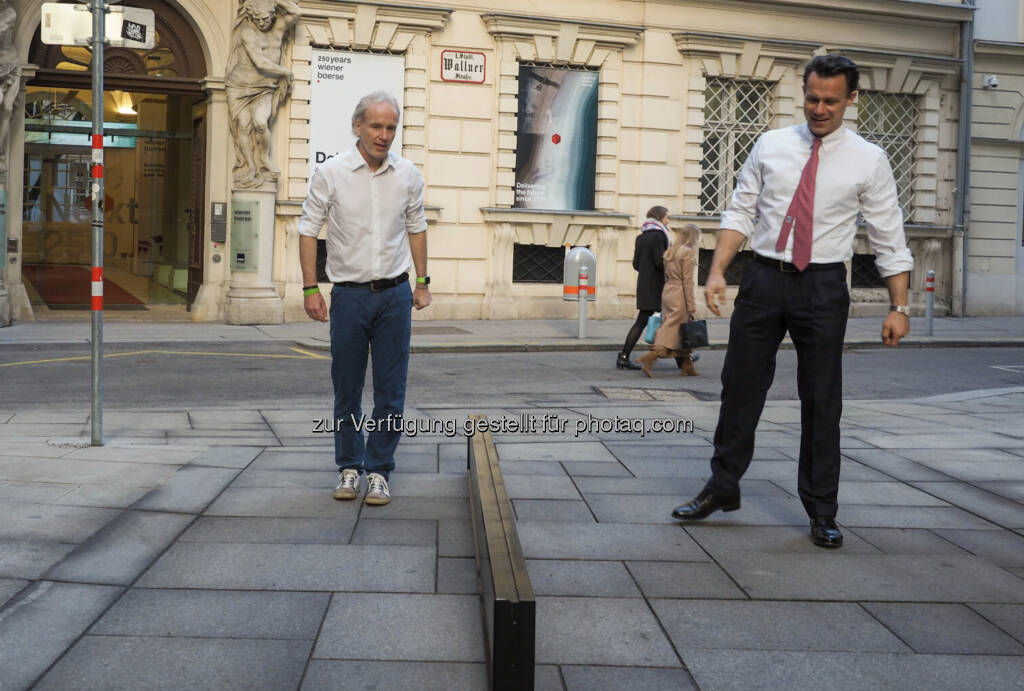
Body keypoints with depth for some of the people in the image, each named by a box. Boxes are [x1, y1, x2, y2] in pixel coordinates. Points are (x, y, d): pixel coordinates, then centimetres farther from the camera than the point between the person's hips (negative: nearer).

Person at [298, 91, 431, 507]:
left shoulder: (408, 176, 2)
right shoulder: (331, 173, -5)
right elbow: (308, 230, -1)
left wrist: (422, 281, 12)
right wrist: (311, 289, -5)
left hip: (395, 293, 2)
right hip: (349, 295, -1)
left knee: (390, 390, 2)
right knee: (347, 388, 6)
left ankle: (379, 470, 12)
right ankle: (349, 467, 21)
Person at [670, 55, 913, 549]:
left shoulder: (868, 161, 0)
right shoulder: (771, 146, 5)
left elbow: (890, 241, 0)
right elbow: (740, 213, 6)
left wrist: (898, 307, -6)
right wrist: (717, 272, -6)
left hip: (823, 288, -2)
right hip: (764, 280, 2)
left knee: (822, 402, 5)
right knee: (740, 387, 7)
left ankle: (821, 513, 18)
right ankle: (723, 487, 24)